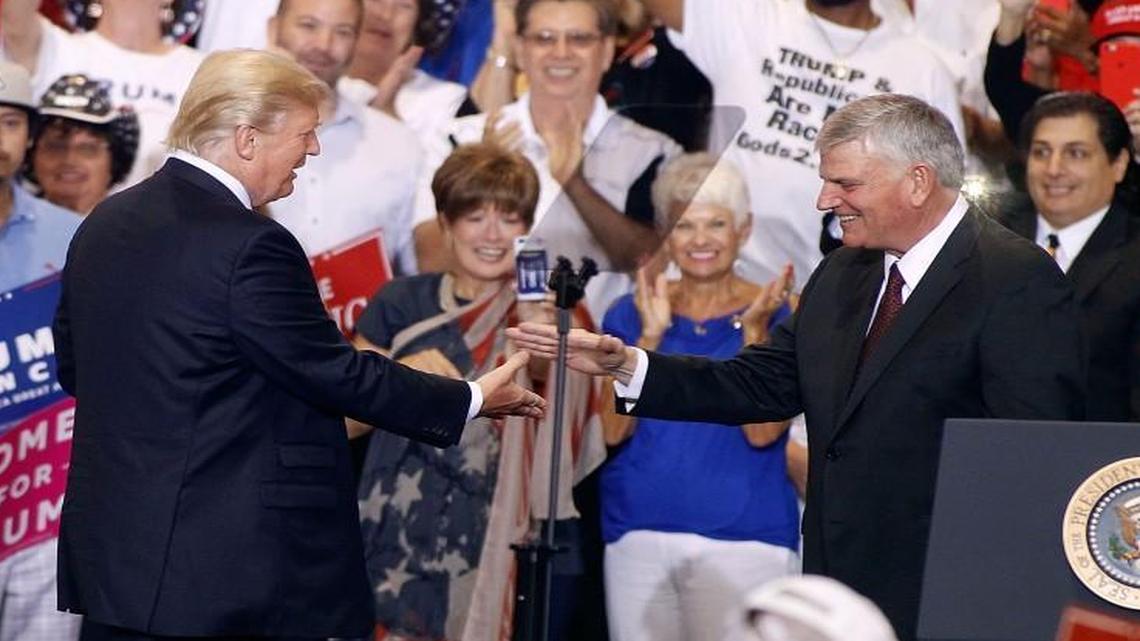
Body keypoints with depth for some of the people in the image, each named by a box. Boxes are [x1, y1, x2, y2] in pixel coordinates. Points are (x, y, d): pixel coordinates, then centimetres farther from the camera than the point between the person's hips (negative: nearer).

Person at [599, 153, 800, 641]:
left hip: (743, 540, -2)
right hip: (638, 534, 3)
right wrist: (650, 336, -10)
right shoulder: (630, 313, 9)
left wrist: (753, 332, -16)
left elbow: (762, 432, -9)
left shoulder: (778, 316, 1)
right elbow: (614, 430, -1)